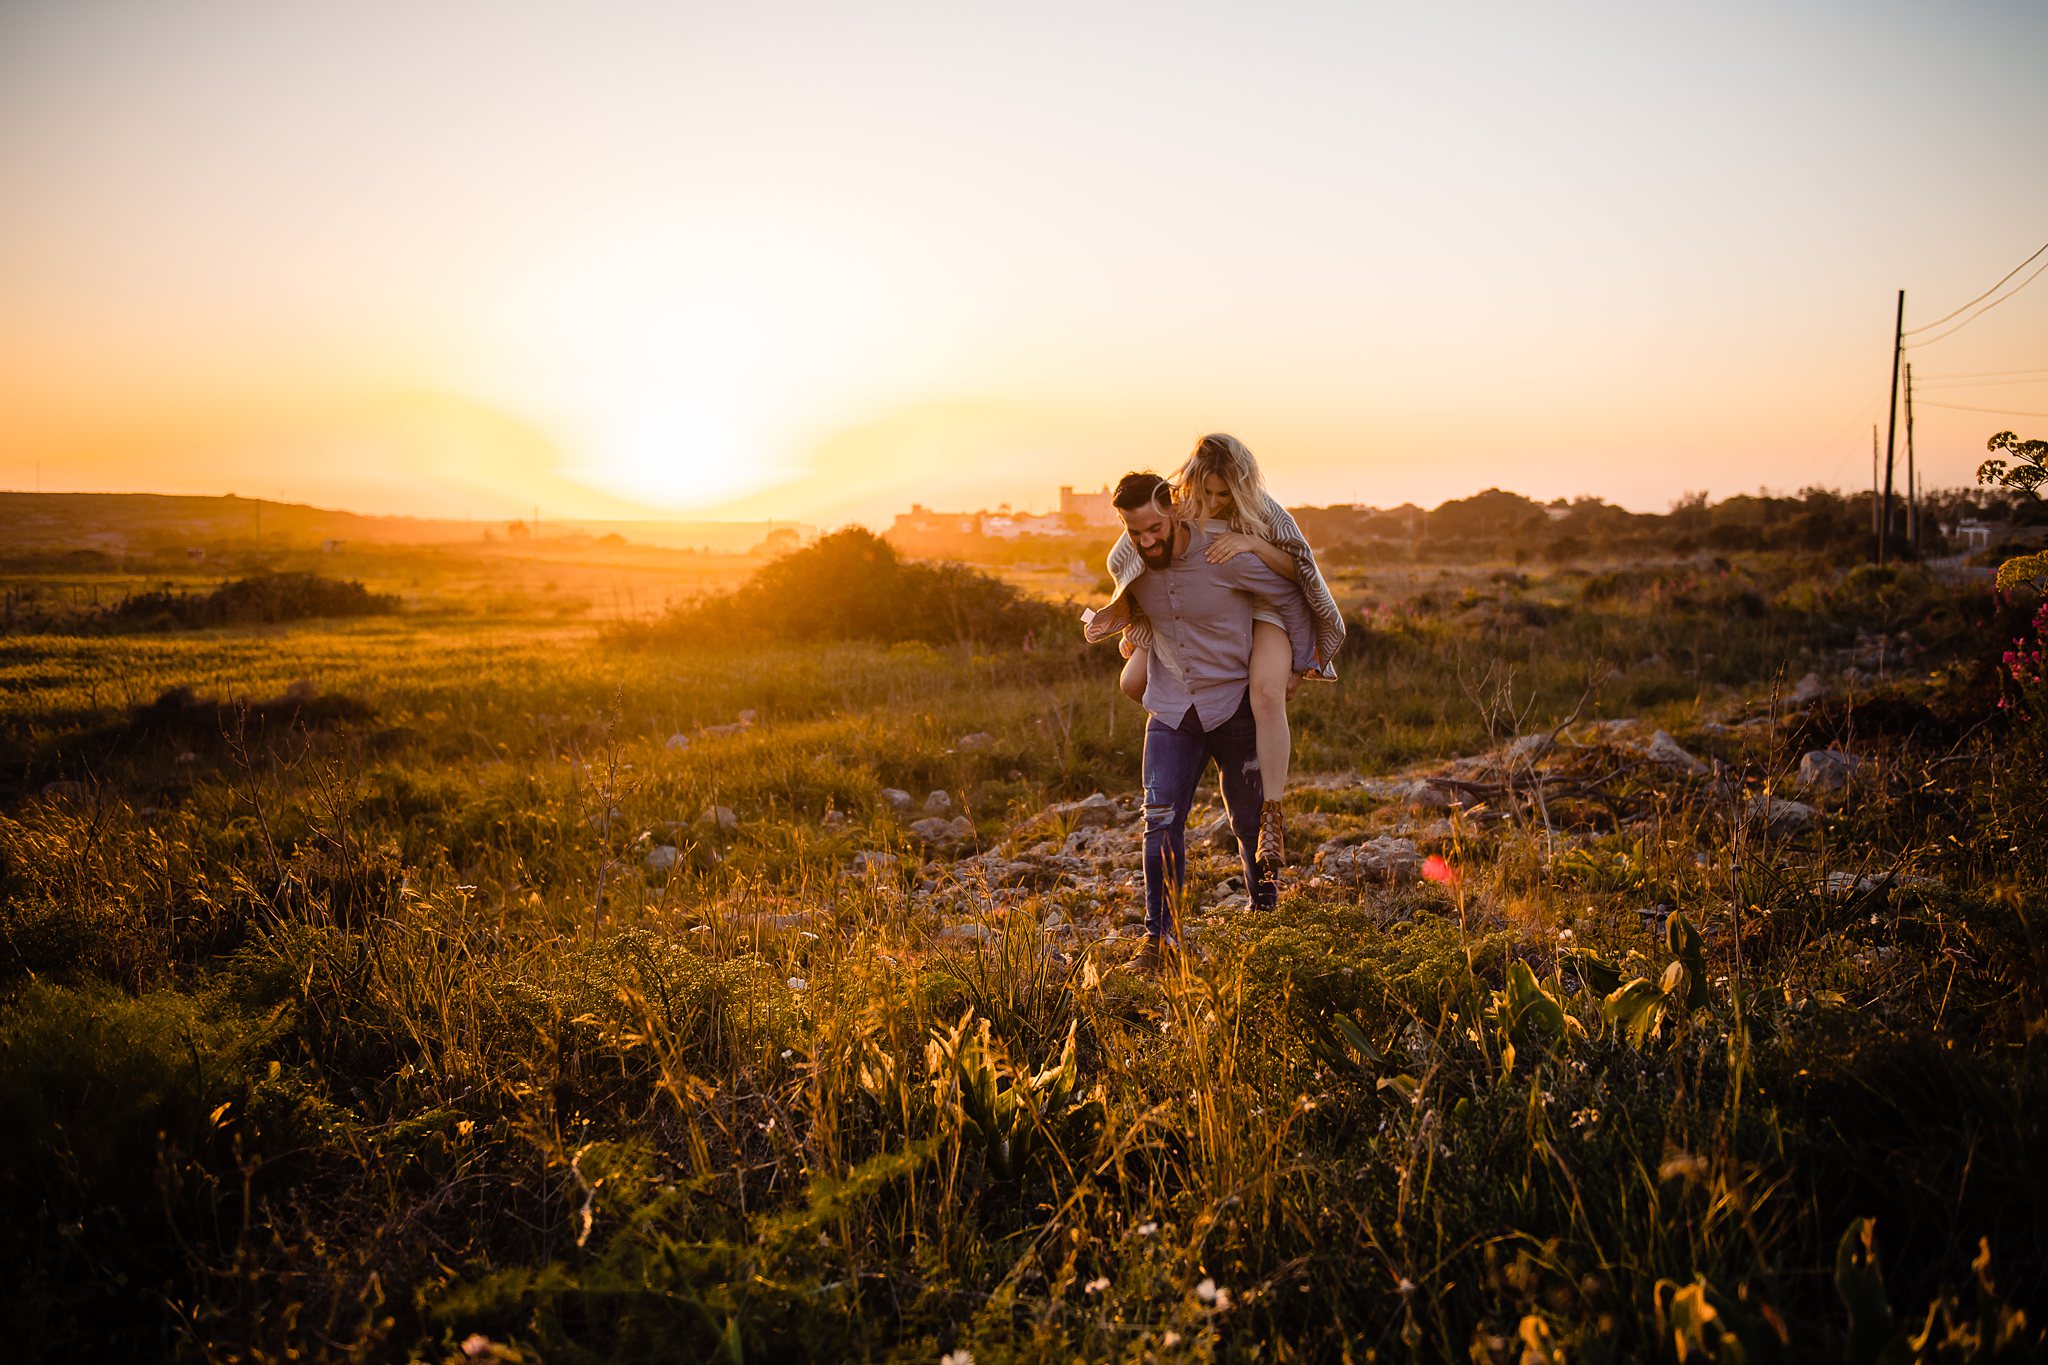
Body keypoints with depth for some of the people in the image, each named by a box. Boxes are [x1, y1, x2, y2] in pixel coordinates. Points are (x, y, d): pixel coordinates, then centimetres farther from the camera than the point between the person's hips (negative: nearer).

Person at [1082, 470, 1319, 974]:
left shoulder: (1225, 557, -19)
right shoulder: (1133, 564, -5)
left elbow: (1291, 599, -4)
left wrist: (1300, 665, -1)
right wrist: (1107, 619, -2)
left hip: (1234, 704, -3)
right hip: (1170, 708, 3)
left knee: (1250, 821, 8)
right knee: (1161, 820, -8)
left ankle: (1267, 915, 28)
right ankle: (1161, 937, -3)